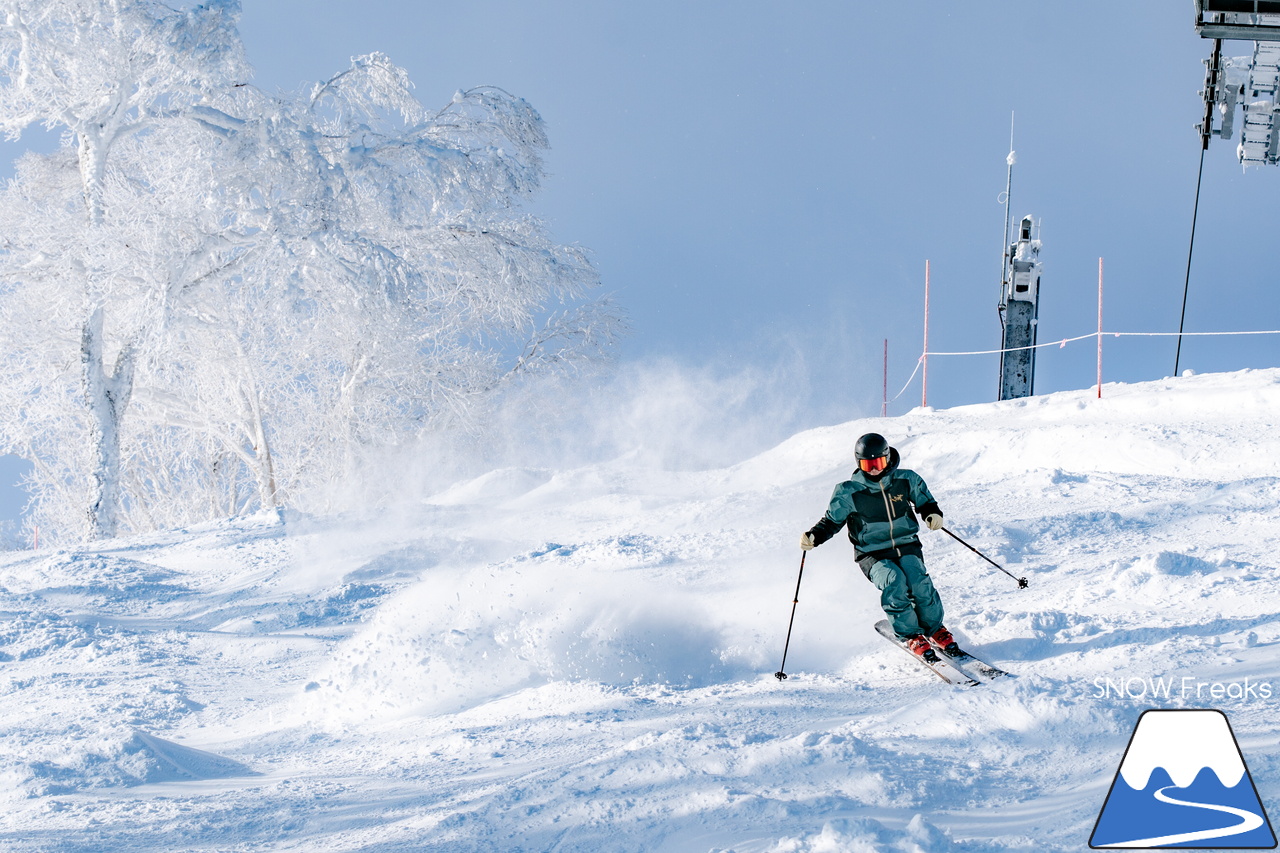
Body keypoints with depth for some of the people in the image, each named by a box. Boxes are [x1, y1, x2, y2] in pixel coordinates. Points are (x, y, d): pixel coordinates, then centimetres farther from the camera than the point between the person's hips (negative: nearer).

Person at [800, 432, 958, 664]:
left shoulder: (906, 480, -1)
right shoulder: (849, 492, -6)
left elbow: (925, 502, 14)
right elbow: (832, 521, 3)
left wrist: (932, 514, -8)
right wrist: (814, 536, -16)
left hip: (907, 547, 2)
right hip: (873, 555, -1)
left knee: (920, 583, -25)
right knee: (894, 582, -31)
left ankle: (935, 630, 2)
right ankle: (910, 635, -13)